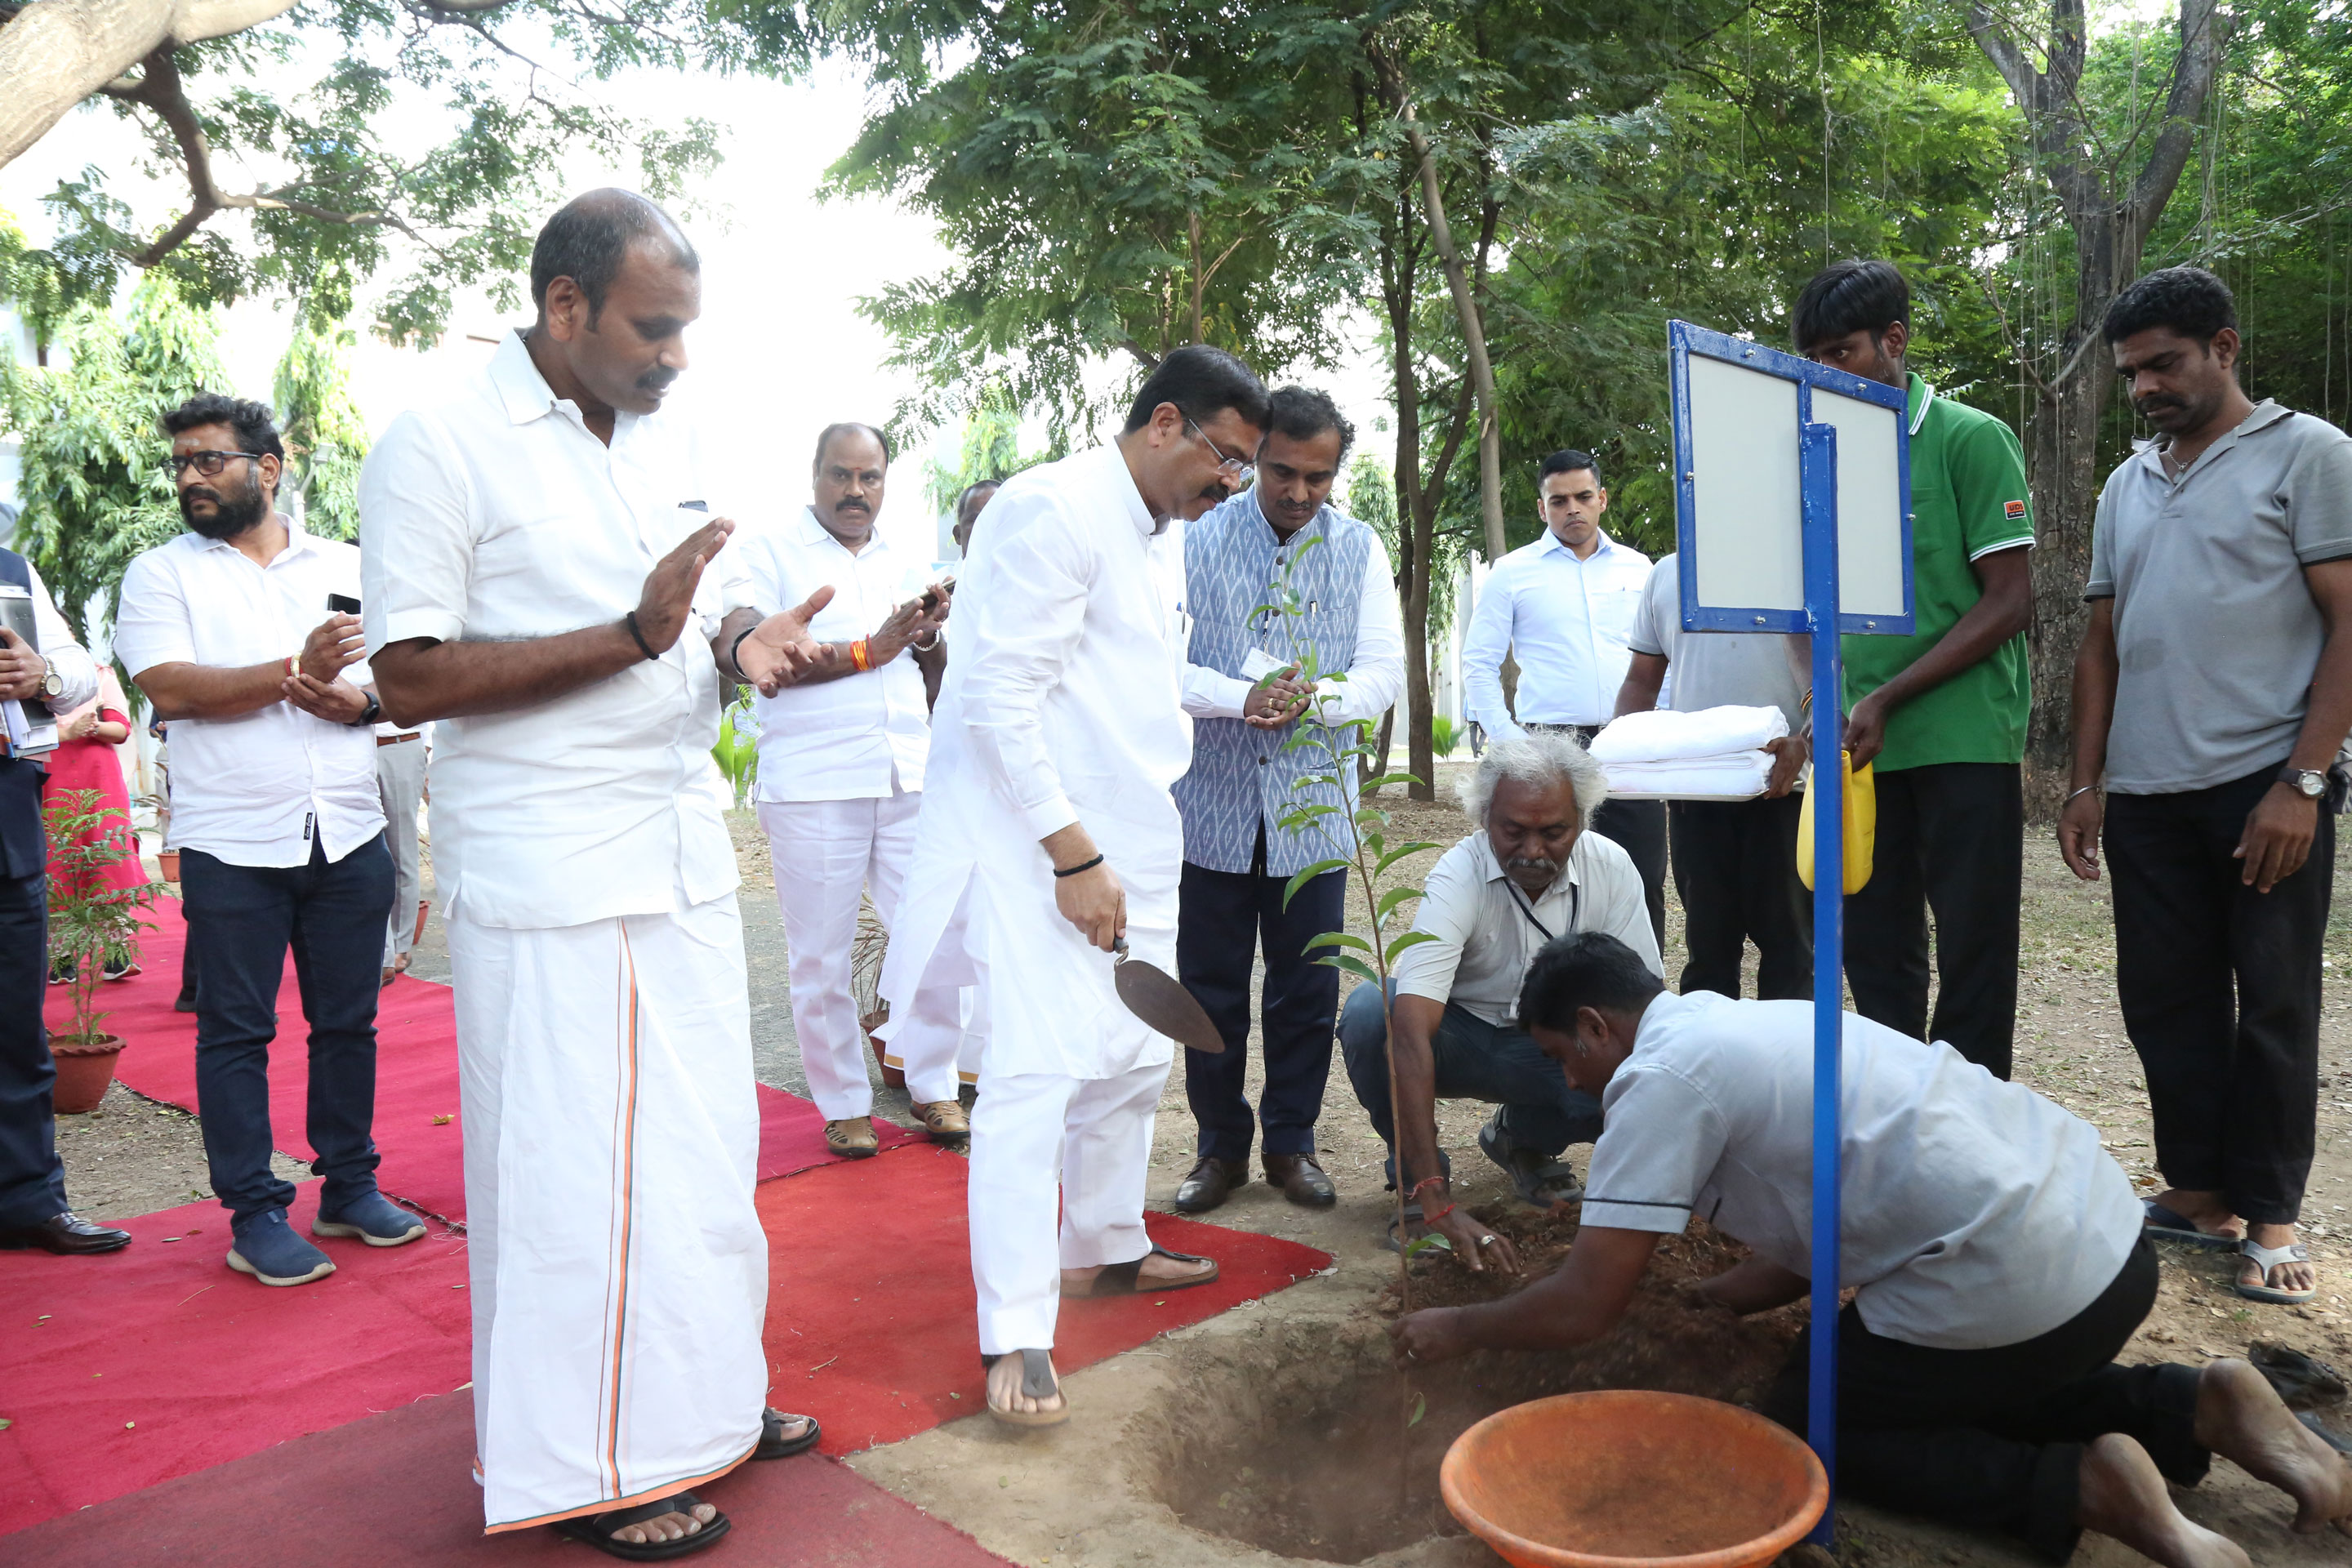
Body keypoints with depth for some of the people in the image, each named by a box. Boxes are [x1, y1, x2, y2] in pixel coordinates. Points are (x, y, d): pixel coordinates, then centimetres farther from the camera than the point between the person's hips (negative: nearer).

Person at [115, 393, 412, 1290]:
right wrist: (296, 671, -19)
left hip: (349, 835, 2)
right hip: (233, 844, -2)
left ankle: (349, 1187, 22)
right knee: (235, 1031, 3)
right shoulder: (160, 574, 5)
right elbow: (168, 687, -10)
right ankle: (254, 1214, 12)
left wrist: (357, 698, -14)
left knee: (348, 1021, 9)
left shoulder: (348, 568, 11)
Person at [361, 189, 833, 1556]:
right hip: (548, 872, -7)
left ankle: (702, 1392, 32)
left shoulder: (666, 437, 10)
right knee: (577, 1159, 1)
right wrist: (634, 635, -22)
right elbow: (412, 678, -15)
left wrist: (746, 638, -5)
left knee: (701, 1141, 15)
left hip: (683, 851, 7)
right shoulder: (439, 448, -11)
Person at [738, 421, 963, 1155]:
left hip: (908, 778, 4)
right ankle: (844, 1104, 17)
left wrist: (928, 637, 0)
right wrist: (868, 650, -11)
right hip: (812, 785, -4)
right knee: (821, 958, 3)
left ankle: (933, 1086, 18)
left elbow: (938, 671, 23)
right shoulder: (771, 553, 3)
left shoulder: (903, 562, 18)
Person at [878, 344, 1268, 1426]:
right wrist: (1073, 856, -22)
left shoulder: (1165, 536, 15)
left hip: (1127, 839, 10)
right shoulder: (1052, 511, -16)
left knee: (1135, 1056, 16)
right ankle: (1016, 1339, -4)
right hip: (1035, 839, -10)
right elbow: (1000, 699, -22)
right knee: (1036, 1069, -13)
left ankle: (1106, 1249, 36)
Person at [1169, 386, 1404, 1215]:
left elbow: (1384, 671, 2)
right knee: (1211, 988, 7)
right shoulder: (1197, 538, -2)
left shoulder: (1359, 548, 6)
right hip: (1212, 799, -1)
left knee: (1308, 988, 9)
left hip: (1313, 804, 2)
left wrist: (1312, 699, -18)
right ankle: (1221, 1147, 24)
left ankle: (1292, 1142, 26)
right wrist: (1244, 697, -22)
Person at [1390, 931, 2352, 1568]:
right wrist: (1716, 1297, 24)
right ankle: (2197, 1408, 15)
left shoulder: (1660, 1077, -10)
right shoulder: (1742, 1025, 18)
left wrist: (1460, 1330, 6)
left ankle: (2080, 1487, -4)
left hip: (2012, 1285, -9)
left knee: (1804, 1426, 11)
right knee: (1971, 1389, 33)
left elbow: (1585, 1310, -9)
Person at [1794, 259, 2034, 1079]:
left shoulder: (1971, 439, -3)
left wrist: (1886, 700, -15)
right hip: (1863, 748, 5)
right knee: (1875, 955, 10)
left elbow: (2010, 601, -9)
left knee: (1972, 952, 1)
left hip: (1964, 740, -5)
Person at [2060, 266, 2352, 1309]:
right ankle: (2199, 1190, 22)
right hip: (2147, 792, 5)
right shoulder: (2126, 488, 16)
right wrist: (2085, 782, 9)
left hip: (2264, 785, -5)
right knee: (2165, 999, 9)